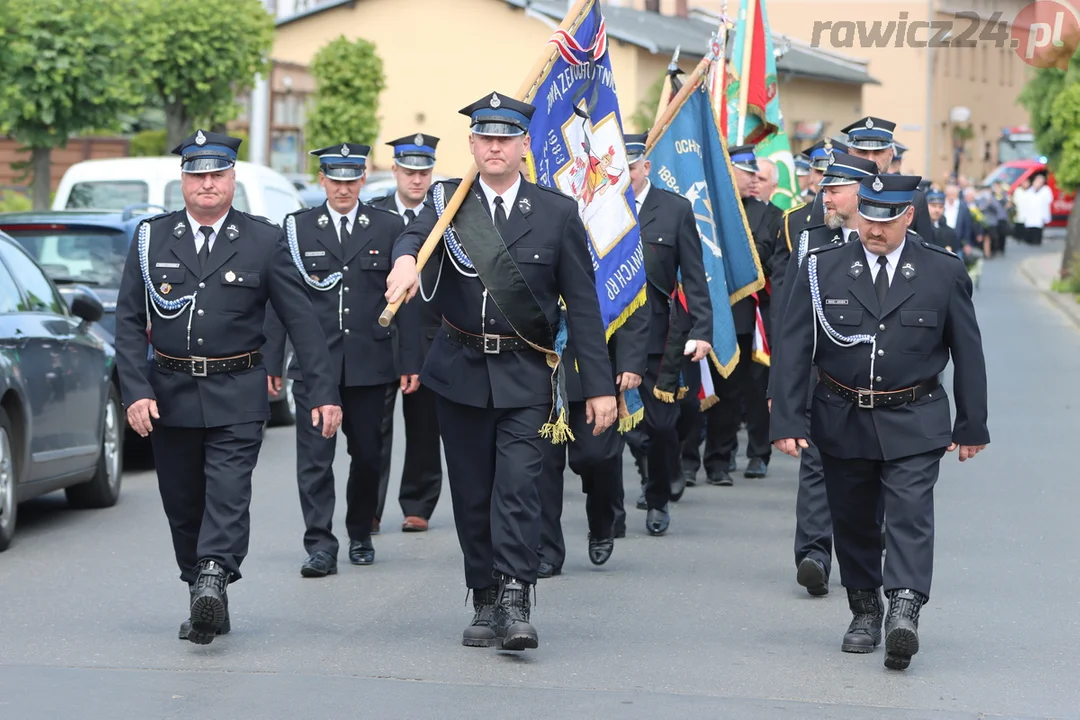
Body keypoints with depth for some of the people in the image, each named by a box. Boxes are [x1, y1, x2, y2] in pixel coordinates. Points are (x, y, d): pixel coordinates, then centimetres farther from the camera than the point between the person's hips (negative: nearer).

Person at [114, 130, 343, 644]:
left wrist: (324, 391, -5)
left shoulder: (264, 241, 1)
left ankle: (213, 578, -30)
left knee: (228, 493, -18)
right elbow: (129, 320, 3)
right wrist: (136, 391, -8)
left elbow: (301, 320, 1)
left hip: (236, 395, -3)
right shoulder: (151, 238, 5)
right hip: (169, 396, 3)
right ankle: (207, 605, 17)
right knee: (182, 505, 7)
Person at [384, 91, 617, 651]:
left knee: (518, 484, -14)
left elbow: (582, 304, 3)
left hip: (525, 375, -2)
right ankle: (485, 604, 17)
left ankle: (515, 602, -15)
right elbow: (415, 236, -19)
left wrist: (599, 385, -2)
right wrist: (406, 259, -45)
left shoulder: (557, 213, 3)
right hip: (460, 370, 2)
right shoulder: (446, 201, 4)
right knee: (471, 493, 7)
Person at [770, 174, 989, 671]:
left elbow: (967, 352, 6)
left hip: (914, 424, -2)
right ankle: (864, 612, 24)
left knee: (911, 516, -15)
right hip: (842, 421, 2)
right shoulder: (822, 269, -1)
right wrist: (788, 421, -8)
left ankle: (904, 610, -23)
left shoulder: (943, 272, -1)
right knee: (852, 520, 10)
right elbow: (792, 348, -1)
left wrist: (972, 425, 7)